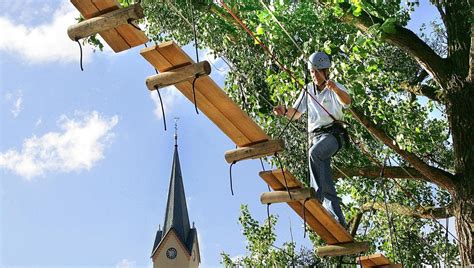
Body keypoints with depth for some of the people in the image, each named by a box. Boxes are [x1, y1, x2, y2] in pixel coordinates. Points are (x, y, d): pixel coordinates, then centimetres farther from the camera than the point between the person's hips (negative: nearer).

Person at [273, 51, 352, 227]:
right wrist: (285, 111, -8)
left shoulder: (335, 88, 1)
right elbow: (296, 114, 16)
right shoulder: (308, 89, 16)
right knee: (326, 183, -5)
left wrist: (335, 89, -44)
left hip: (333, 132, -5)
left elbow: (347, 102, -22)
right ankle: (338, 221, -5)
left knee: (315, 152, -37)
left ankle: (316, 195, -41)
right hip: (315, 136, 5)